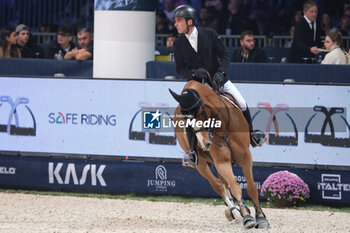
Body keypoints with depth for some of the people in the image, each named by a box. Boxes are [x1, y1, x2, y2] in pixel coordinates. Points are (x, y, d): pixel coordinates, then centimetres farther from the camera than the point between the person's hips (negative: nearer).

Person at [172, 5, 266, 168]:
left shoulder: (209, 34, -7)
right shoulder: (178, 44, -2)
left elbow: (224, 55, -3)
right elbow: (180, 68, 0)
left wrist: (221, 72, -20)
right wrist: (194, 73, -21)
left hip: (218, 79, 0)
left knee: (242, 105, -9)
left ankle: (251, 135, 16)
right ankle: (192, 150, -8)